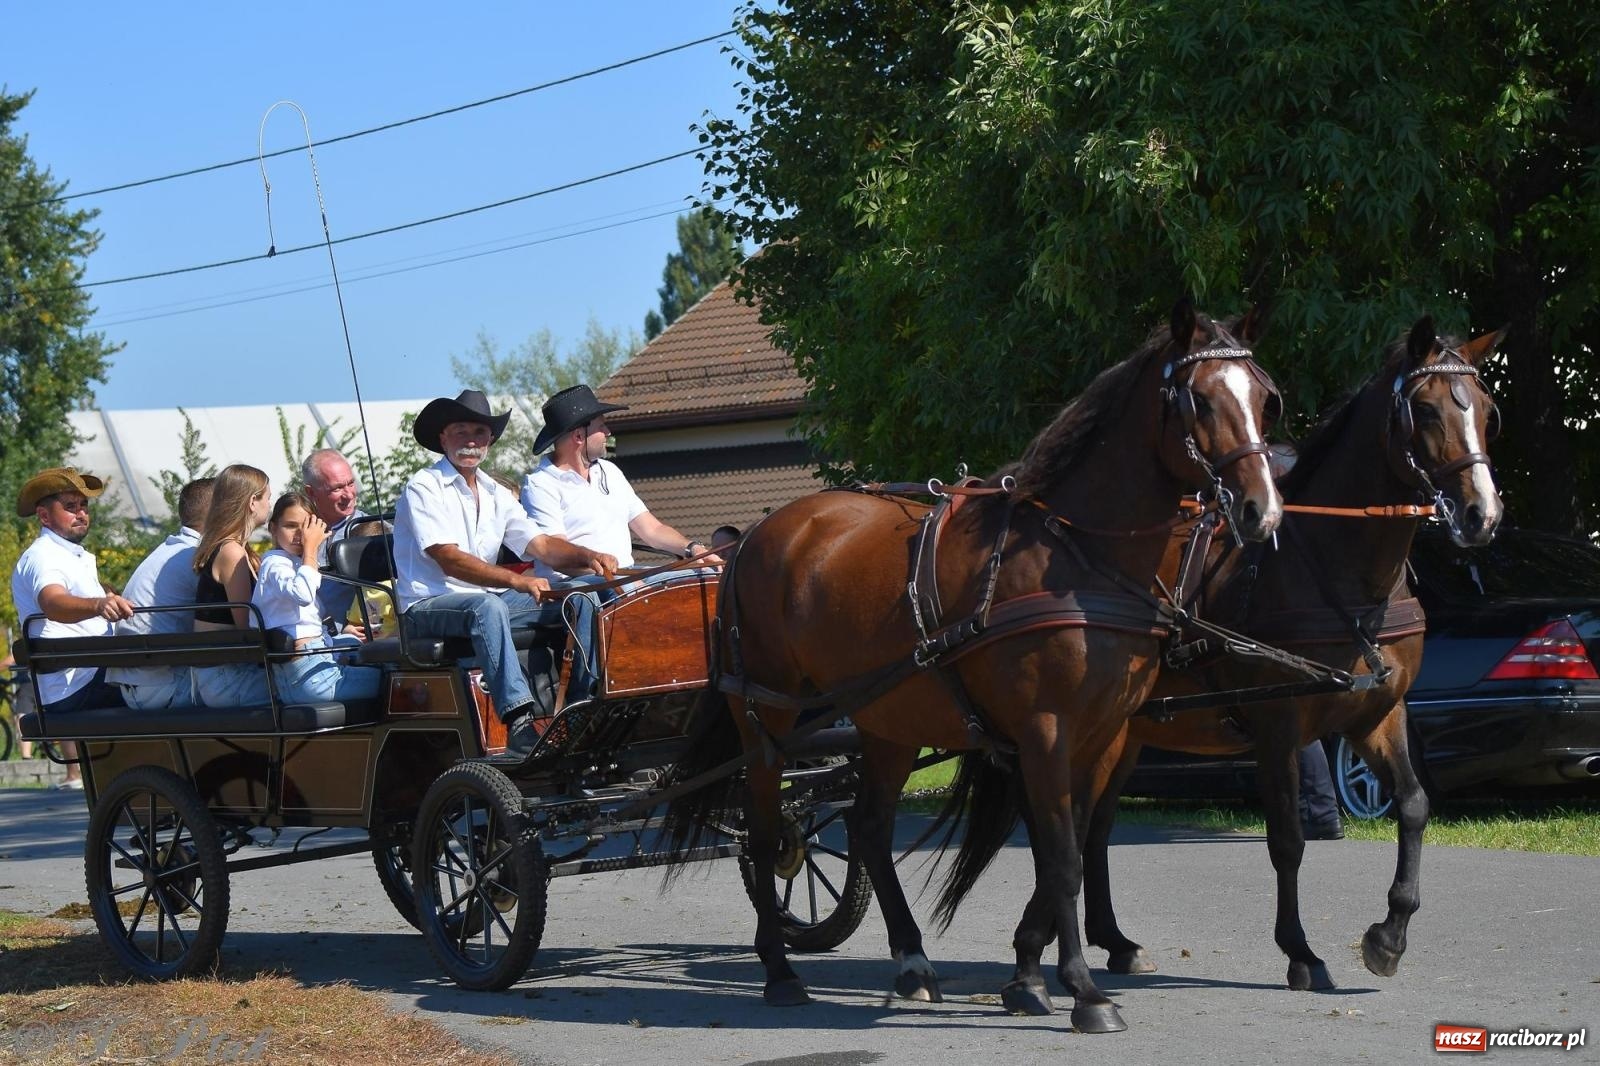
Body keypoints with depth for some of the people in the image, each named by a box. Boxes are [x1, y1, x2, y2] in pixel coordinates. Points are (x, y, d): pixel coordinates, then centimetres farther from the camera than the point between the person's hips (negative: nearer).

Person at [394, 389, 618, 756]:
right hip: (428, 607, -8)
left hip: (488, 600, 8)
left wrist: (588, 557, -13)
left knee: (580, 599, -6)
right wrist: (516, 580, -33)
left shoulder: (495, 494, 18)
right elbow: (449, 560, -19)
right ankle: (518, 722, -49)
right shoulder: (424, 488, -7)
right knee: (488, 606, -40)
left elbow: (540, 544, 10)